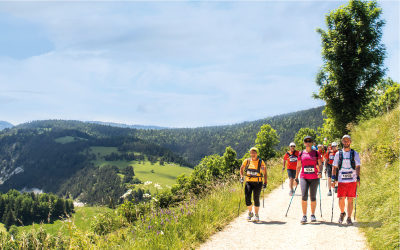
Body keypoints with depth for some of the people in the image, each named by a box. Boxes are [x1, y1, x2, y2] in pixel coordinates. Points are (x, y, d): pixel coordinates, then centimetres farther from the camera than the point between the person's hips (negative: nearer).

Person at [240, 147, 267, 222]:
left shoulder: (261, 162, -2)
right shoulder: (246, 161, 3)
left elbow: (265, 173, 5)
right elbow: (242, 169, 19)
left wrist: (265, 183, -1)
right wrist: (241, 176, 4)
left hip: (258, 183, -2)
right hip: (248, 182, 2)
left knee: (256, 199, -1)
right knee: (247, 198, -8)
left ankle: (256, 215, 15)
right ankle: (250, 212, 16)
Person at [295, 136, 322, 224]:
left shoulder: (316, 153, 5)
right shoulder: (301, 153, 8)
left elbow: (320, 164, 2)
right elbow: (298, 166, 14)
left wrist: (320, 171, -18)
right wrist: (296, 177, 13)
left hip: (314, 178, 0)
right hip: (304, 178, 0)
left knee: (313, 197, 4)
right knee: (304, 196, -13)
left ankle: (313, 215, 19)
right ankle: (304, 216, -6)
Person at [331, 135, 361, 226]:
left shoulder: (355, 153, 5)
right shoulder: (338, 153, 8)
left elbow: (358, 166, 1)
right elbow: (334, 167, 9)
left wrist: (358, 178, -11)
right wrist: (333, 179, 1)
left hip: (352, 180, 0)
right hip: (341, 180, 1)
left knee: (350, 200, 0)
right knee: (341, 199, -2)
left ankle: (349, 218, 9)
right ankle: (342, 213, 25)